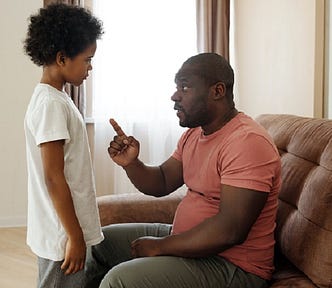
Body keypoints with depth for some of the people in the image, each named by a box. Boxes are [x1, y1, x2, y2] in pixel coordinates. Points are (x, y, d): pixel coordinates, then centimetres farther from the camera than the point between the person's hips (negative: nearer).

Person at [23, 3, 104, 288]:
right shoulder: (51, 104, -19)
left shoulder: (56, 99, 10)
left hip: (65, 231, 9)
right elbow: (54, 178, -21)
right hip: (63, 235, -9)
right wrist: (75, 236, -18)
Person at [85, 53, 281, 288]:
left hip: (232, 266, -10)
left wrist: (160, 246, -20)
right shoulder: (194, 133, 9)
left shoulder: (247, 142, -23)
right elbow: (161, 183, 14)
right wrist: (130, 163, -7)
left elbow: (230, 230, -29)